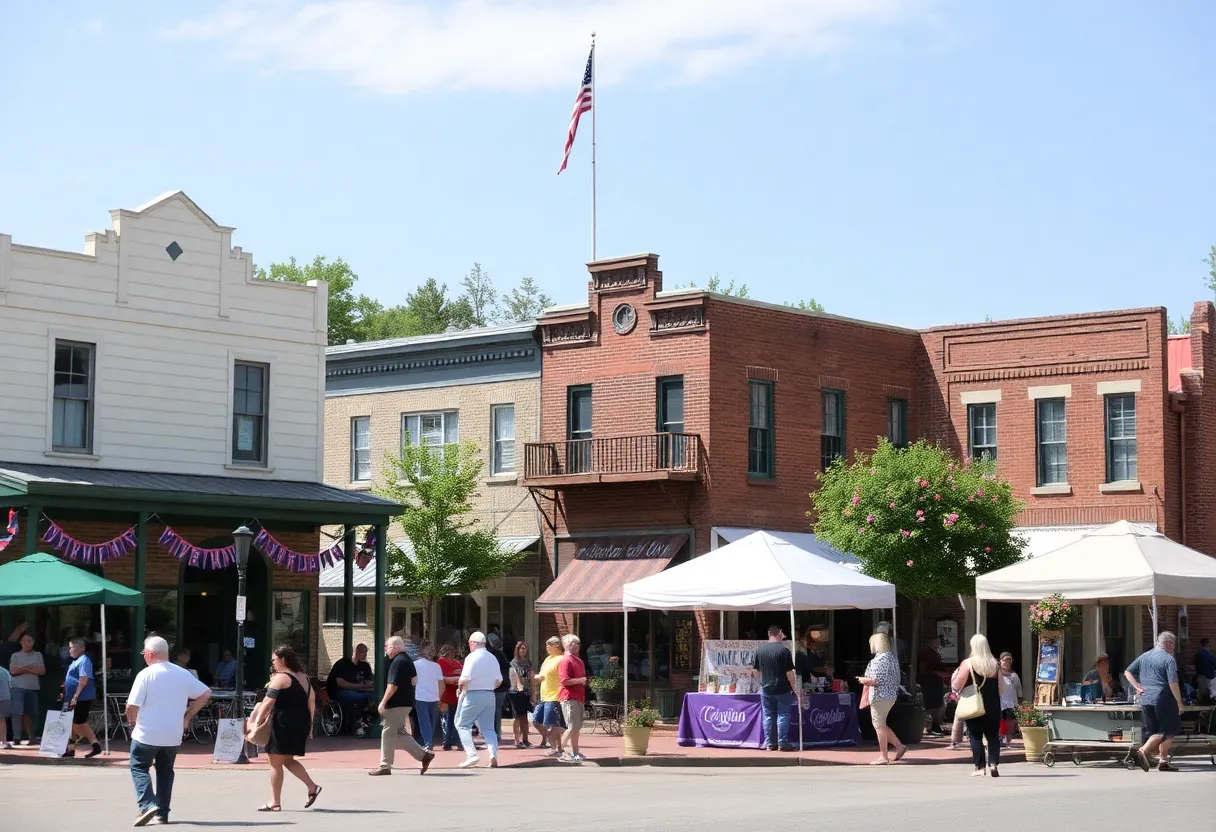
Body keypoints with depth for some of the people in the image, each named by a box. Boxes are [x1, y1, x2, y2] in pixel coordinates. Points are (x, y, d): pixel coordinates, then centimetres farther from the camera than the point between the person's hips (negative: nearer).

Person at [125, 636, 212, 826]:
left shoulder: (145, 675, -13)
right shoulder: (183, 674, 3)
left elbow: (132, 706, -15)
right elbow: (205, 693, 9)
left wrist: (132, 722, 6)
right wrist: (187, 716, 13)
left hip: (146, 734, -5)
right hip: (173, 735, 5)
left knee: (139, 768, 7)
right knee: (165, 771, 16)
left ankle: (147, 805, -13)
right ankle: (162, 813, 15)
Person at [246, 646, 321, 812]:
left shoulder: (280, 678, -10)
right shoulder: (303, 677, 14)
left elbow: (268, 703, -16)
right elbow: (312, 701, 17)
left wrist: (257, 723, -14)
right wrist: (309, 726, 22)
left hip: (283, 723, -8)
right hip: (301, 723, 8)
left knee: (275, 762, -1)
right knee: (288, 759, 20)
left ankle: (275, 802, 1)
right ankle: (312, 787, 8)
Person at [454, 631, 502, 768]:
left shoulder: (472, 657, -11)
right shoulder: (493, 658, 10)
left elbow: (465, 679, -17)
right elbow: (499, 681, 11)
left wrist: (460, 688, 2)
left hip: (473, 695, -6)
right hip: (490, 695, 6)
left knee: (462, 724, 3)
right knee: (488, 727, 11)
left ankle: (471, 754, -11)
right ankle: (493, 755, -6)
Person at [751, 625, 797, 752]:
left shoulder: (759, 650, -1)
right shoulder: (783, 650, -13)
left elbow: (754, 669, 7)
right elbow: (789, 672, -13)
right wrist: (794, 687, -1)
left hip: (766, 689, 3)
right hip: (782, 689, -3)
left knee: (768, 716, 9)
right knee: (783, 716, 2)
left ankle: (770, 743, 10)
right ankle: (783, 743, 0)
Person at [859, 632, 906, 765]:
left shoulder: (880, 659, -17)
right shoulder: (891, 656, 14)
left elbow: (877, 680, -22)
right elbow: (896, 680, 17)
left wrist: (864, 680, -4)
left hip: (880, 697, -10)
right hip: (890, 695, 10)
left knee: (879, 726, -2)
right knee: (881, 725, 18)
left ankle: (883, 757, 2)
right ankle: (899, 746, 14)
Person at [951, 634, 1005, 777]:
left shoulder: (968, 663, -9)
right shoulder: (995, 664, 3)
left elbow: (956, 686, -10)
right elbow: (1002, 688, 6)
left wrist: (954, 676, 10)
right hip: (993, 706, 3)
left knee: (975, 736, 3)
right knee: (993, 735, 10)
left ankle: (979, 767, 0)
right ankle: (993, 763, -3)